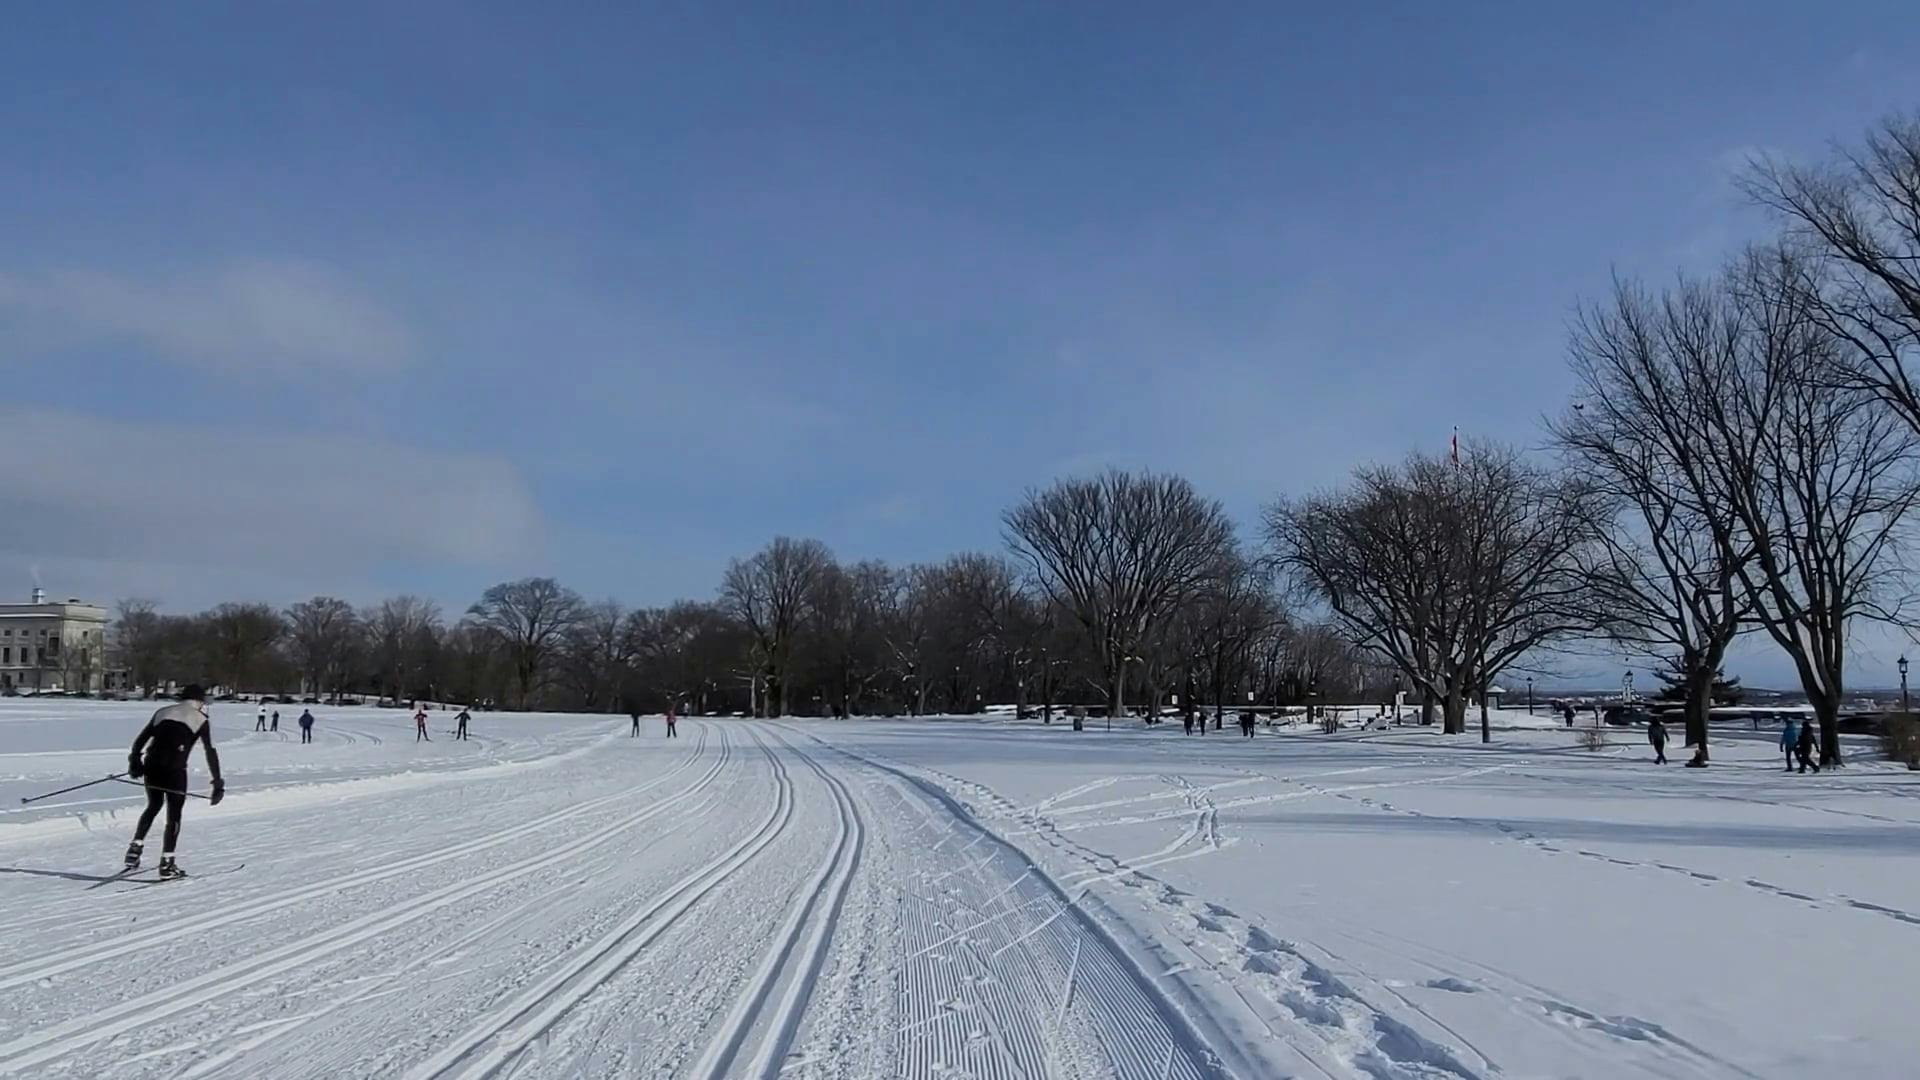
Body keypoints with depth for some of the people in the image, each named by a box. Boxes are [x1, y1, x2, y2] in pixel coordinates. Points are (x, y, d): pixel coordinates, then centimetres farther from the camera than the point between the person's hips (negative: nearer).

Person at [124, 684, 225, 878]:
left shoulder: (163, 712, 20)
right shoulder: (200, 720, 7)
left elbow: (139, 741, 18)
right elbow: (211, 753, 3)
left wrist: (134, 763, 31)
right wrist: (218, 784, 4)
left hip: (151, 766, 4)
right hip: (174, 770, -4)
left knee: (153, 806, 27)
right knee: (174, 815, 7)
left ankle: (136, 847, 15)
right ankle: (167, 863, 5)